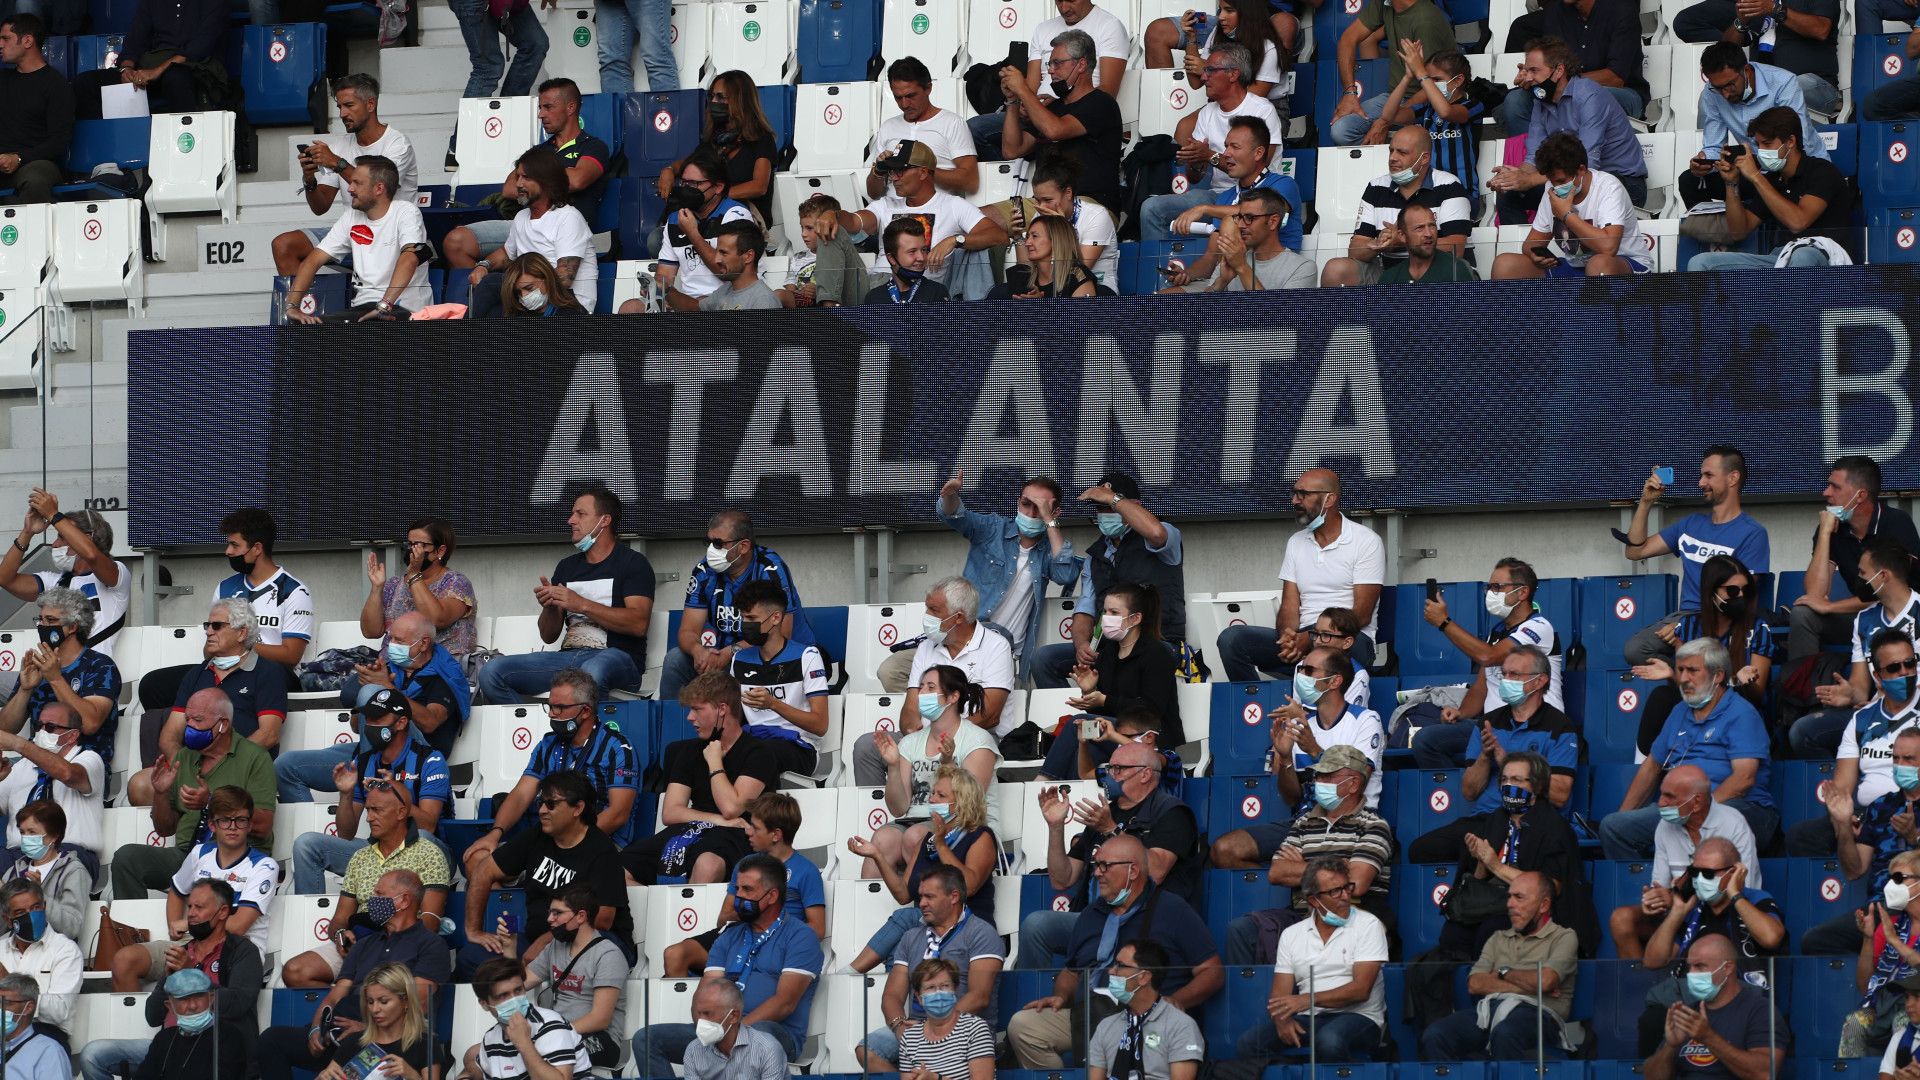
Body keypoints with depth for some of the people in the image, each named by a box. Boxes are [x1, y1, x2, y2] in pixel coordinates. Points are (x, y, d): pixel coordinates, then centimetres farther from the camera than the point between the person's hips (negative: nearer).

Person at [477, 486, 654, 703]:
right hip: (569, 656, 6)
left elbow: (638, 624, -10)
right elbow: (549, 636, 21)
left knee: (591, 672, -44)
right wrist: (549, 607, -2)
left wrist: (582, 605, -15)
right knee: (492, 671, -15)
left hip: (617, 656, -6)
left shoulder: (632, 563, 5)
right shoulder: (567, 567, 23)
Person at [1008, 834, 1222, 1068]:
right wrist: (1061, 996, 10)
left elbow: (1212, 972, 2)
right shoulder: (1091, 915, 25)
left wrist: (1176, 1001, -15)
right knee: (1021, 1025, -17)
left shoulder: (1172, 910, 6)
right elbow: (1070, 972, 34)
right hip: (1086, 1015, 6)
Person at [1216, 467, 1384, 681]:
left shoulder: (1366, 541, 0)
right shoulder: (1296, 542, 18)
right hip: (1302, 637, 5)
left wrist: (1310, 639, -20)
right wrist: (1288, 636, -14)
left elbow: (1361, 615, -8)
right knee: (1231, 638, -18)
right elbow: (1289, 607, 11)